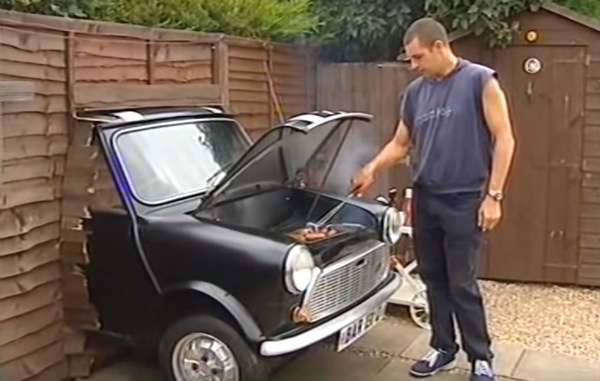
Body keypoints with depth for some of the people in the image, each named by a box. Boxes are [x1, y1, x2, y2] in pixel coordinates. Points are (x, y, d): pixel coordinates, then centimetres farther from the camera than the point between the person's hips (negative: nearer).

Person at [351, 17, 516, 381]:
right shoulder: (415, 91, 8)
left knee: (462, 285, -1)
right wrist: (372, 169, -2)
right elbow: (400, 143, 14)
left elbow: (504, 140, -9)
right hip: (425, 199, 5)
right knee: (434, 279, 12)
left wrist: (493, 195, -13)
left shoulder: (480, 81, -8)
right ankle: (444, 349, 28)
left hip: (464, 201, -5)